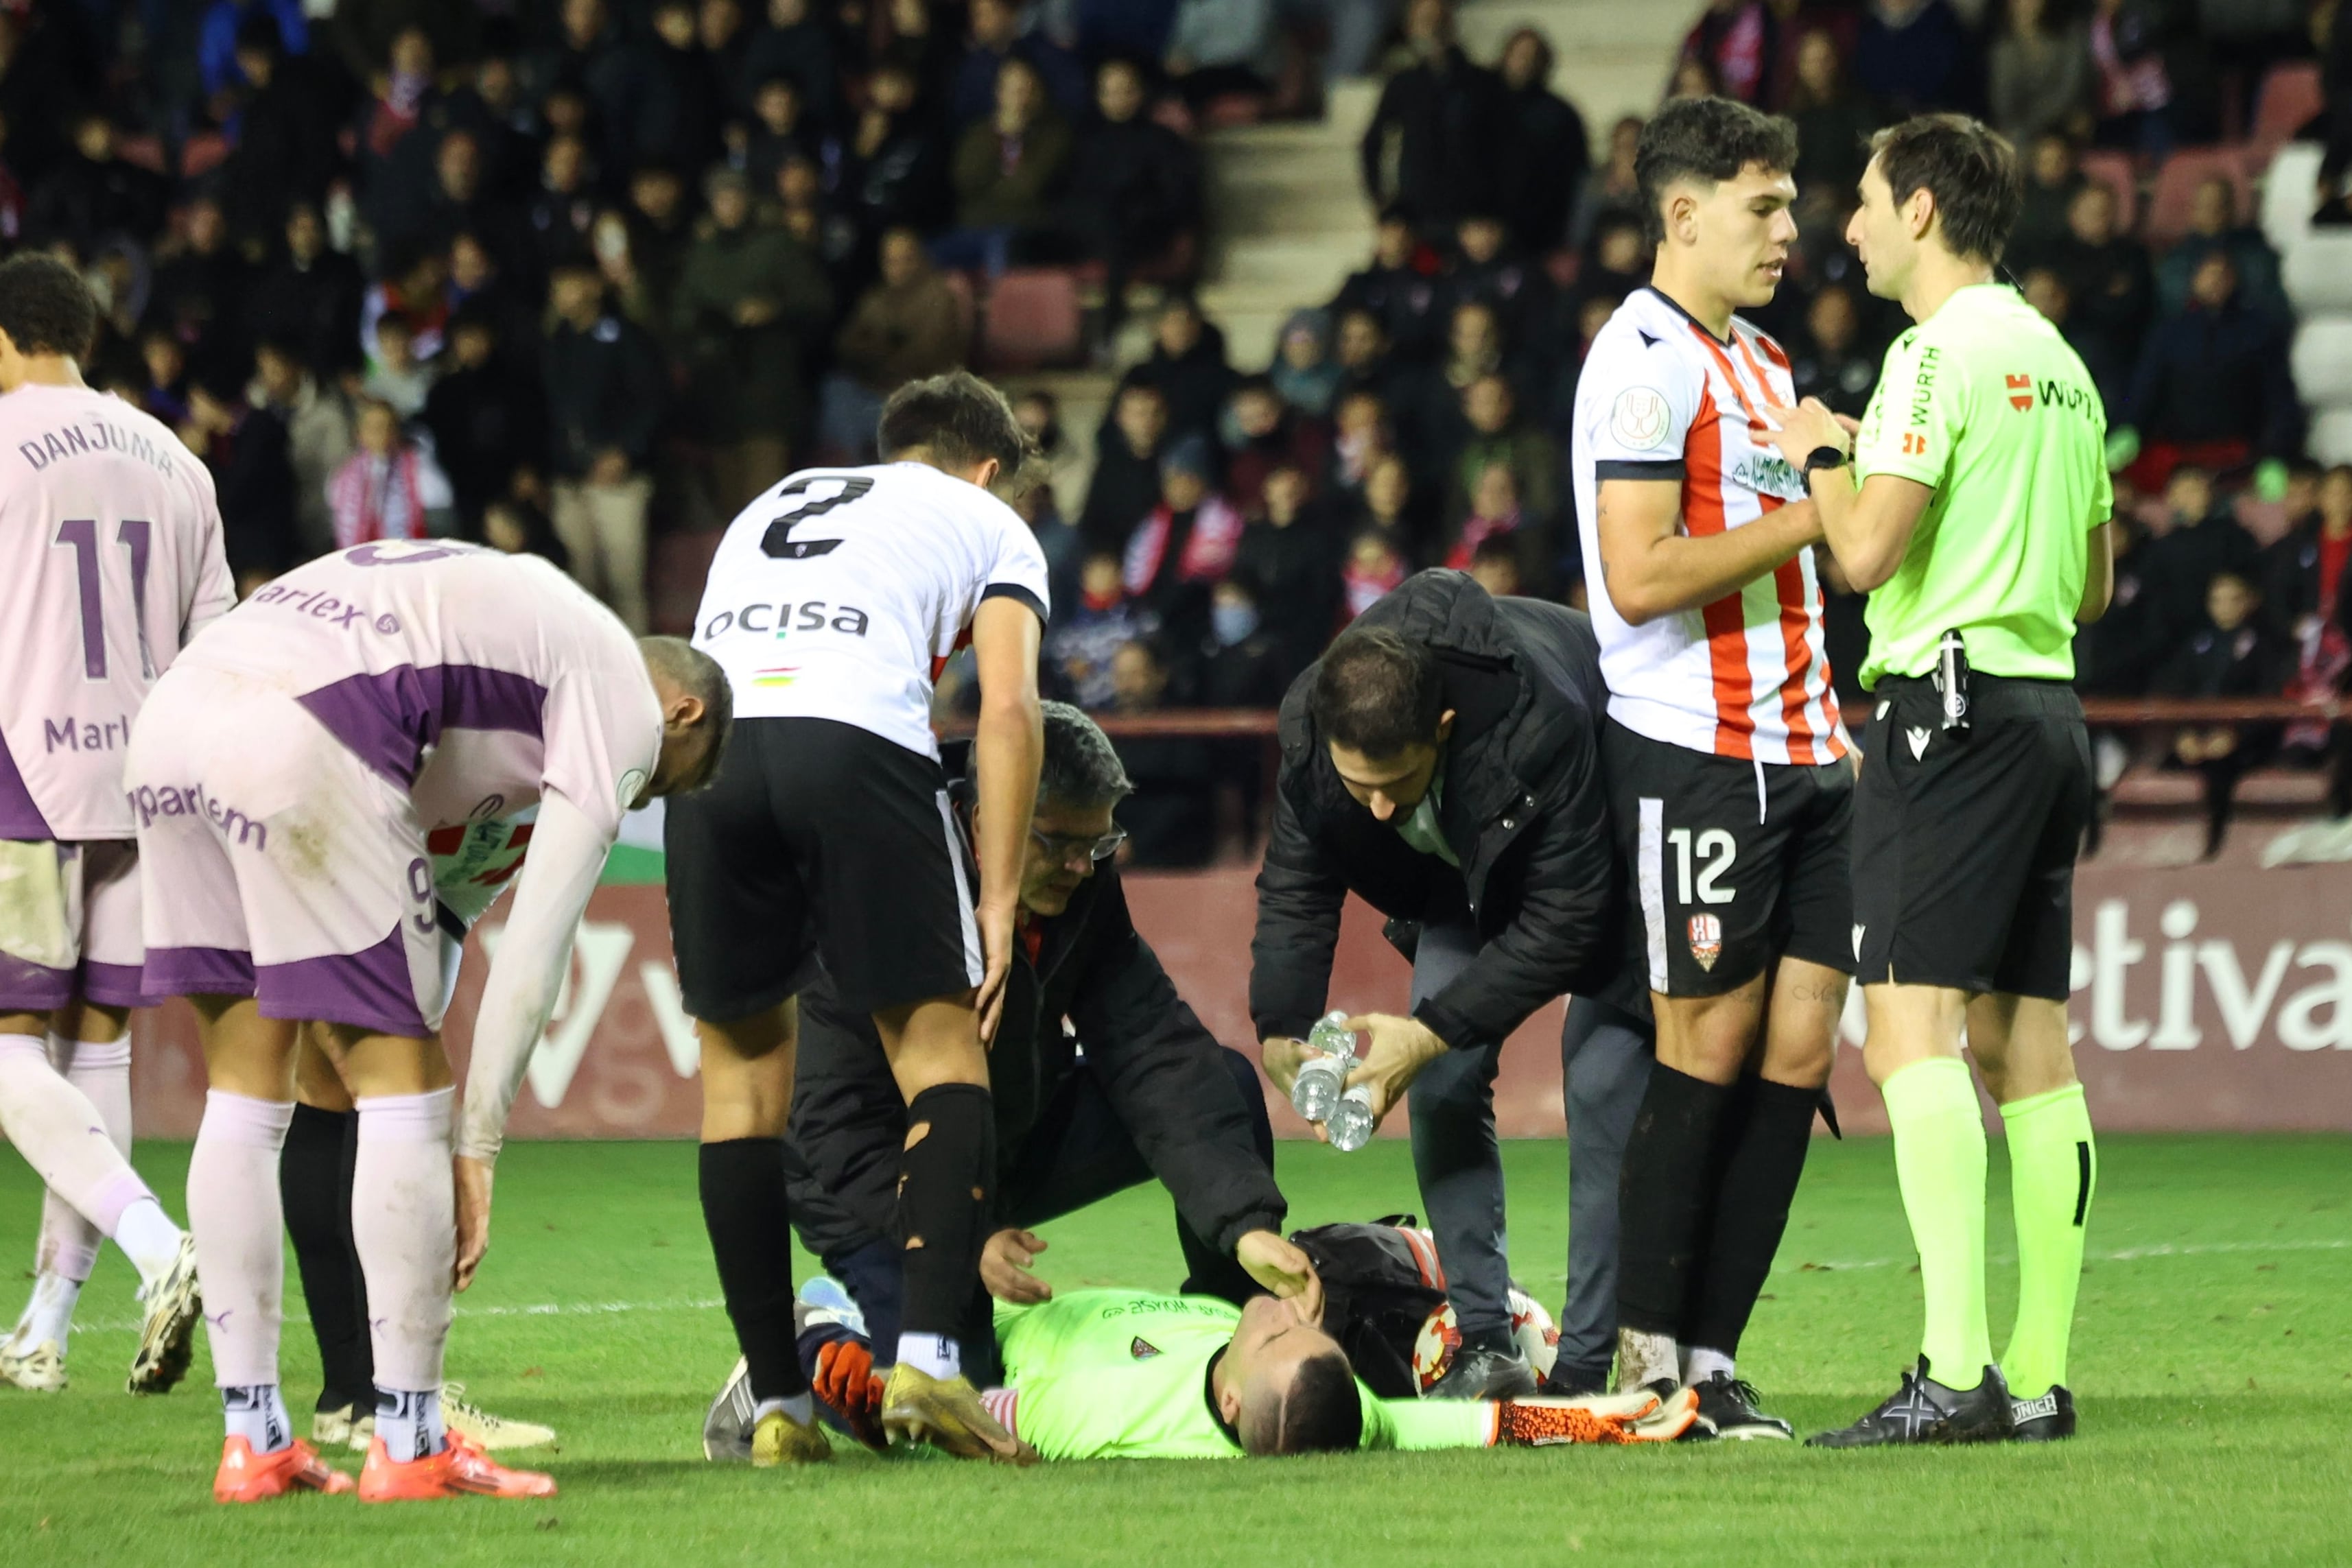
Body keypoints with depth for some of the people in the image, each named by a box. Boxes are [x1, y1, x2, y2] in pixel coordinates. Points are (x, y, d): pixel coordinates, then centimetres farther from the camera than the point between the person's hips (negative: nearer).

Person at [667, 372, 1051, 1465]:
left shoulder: (772, 507, 38)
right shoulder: (987, 523, 24)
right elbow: (1007, 706, 10)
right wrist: (998, 903, 9)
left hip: (706, 747, 4)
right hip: (858, 739, -4)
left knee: (742, 1069, 11)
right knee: (940, 1047, 4)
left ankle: (777, 1404, 8)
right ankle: (928, 1356, -14)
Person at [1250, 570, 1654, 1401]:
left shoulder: (1541, 725, -45)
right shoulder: (1309, 724, -30)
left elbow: (1565, 919, -34)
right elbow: (1295, 888, -15)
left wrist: (1433, 1031, -36)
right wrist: (1281, 1033, -30)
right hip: (1464, 872, 5)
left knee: (1604, 1089, -13)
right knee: (1443, 1086, -8)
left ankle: (1586, 1367, -8)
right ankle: (1484, 1344, -3)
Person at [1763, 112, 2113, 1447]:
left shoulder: (1940, 353, -10)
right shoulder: (2058, 362, 17)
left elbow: (1868, 550, -18)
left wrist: (1824, 456, 0)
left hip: (1952, 708, -9)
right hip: (2047, 703, 9)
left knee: (1913, 1026, -13)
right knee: (2031, 1046, 8)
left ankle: (1956, 1374, -22)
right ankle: (2040, 1376, 7)